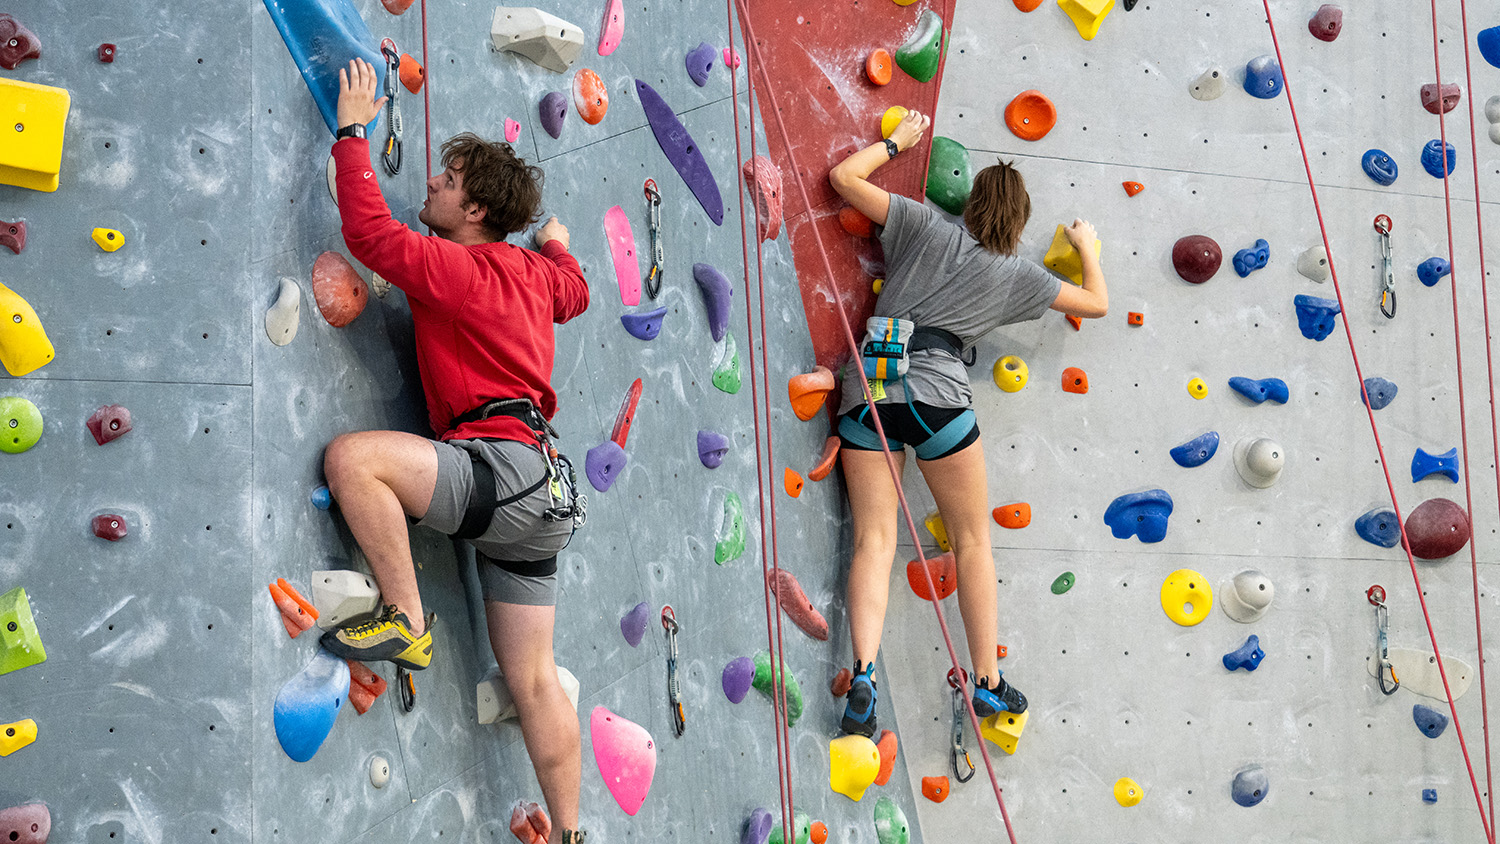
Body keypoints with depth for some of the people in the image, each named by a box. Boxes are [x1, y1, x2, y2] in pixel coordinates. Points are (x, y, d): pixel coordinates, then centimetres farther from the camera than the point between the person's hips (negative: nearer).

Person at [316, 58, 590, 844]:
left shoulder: (458, 269, -9)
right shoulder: (536, 271, 15)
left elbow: (369, 230, -13)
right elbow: (575, 291, 37)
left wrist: (353, 131, -3)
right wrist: (559, 243, 55)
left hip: (503, 472, -9)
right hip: (531, 493, 9)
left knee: (352, 456, -24)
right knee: (533, 679, 12)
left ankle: (405, 623, -16)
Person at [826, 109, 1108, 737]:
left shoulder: (927, 227, 14)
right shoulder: (1018, 274, 13)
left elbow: (843, 177, 16)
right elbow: (1096, 303, 27)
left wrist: (897, 142, 30)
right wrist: (1087, 246, 44)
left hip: (867, 386, 2)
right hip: (936, 392, -2)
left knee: (874, 538, -2)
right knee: (973, 541, 11)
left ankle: (863, 676, -19)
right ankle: (987, 683, 11)